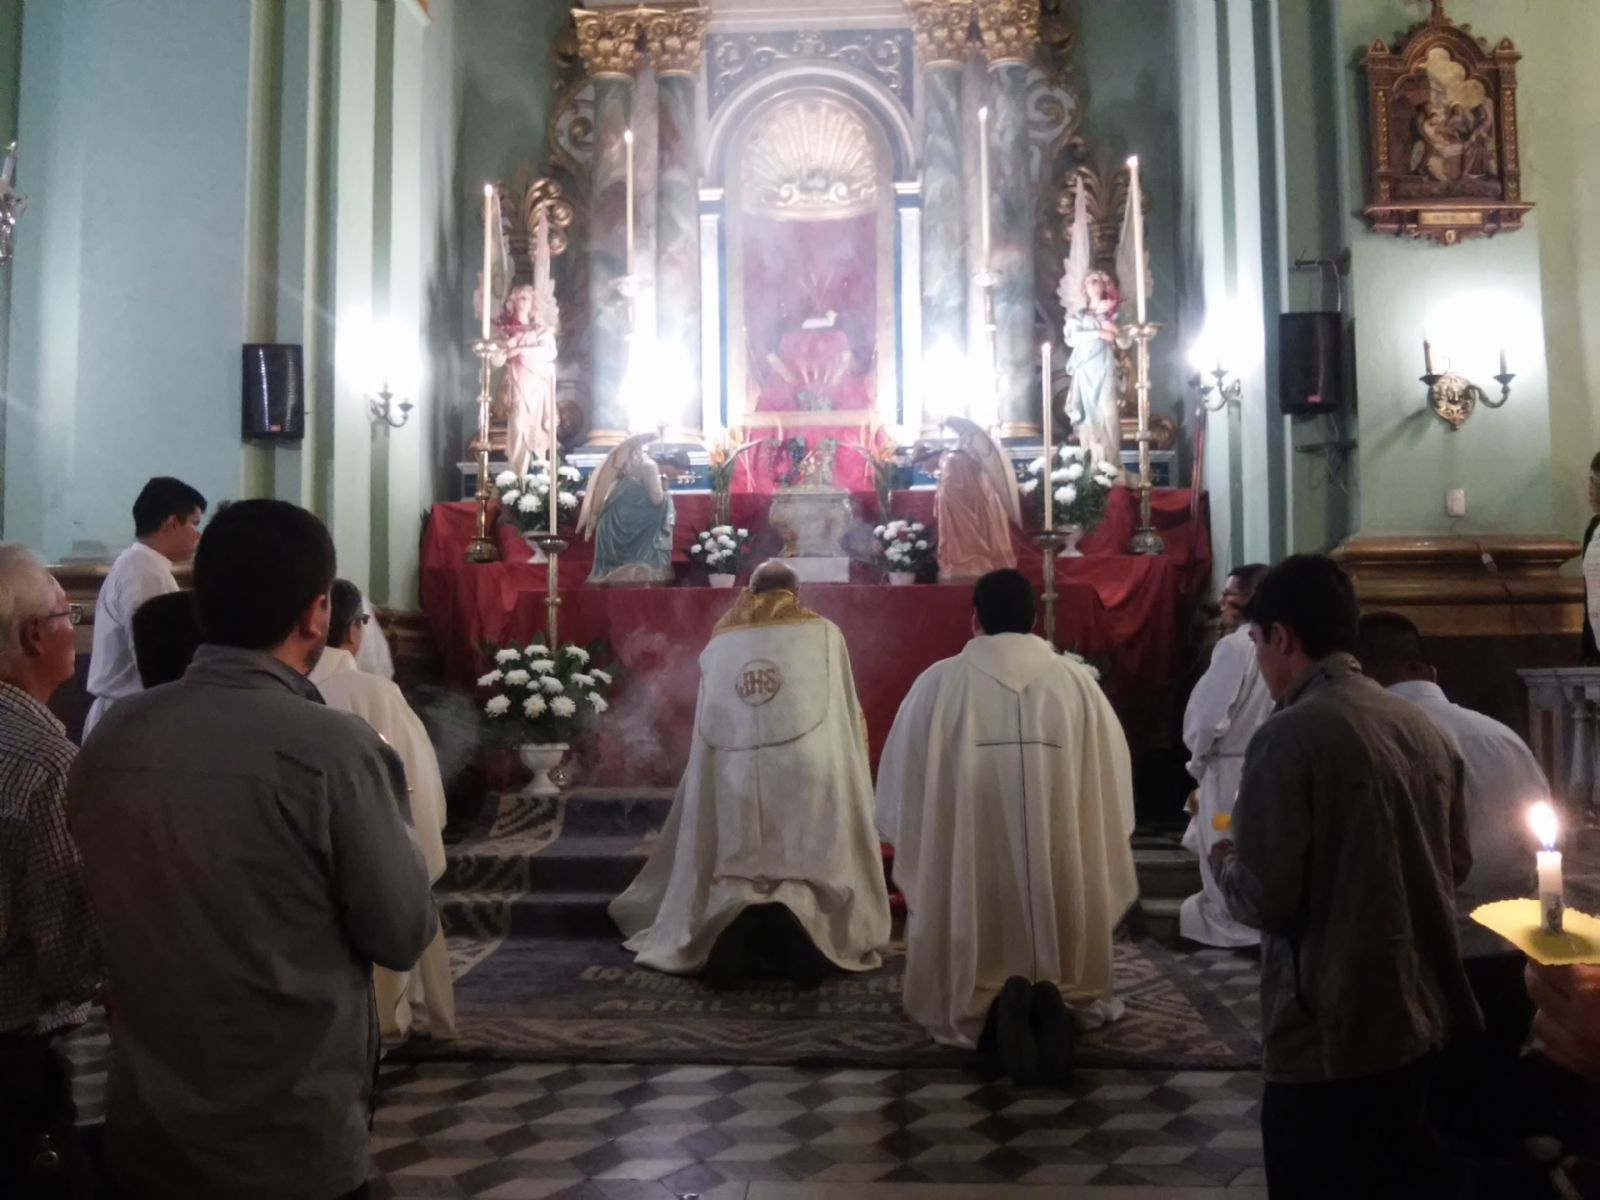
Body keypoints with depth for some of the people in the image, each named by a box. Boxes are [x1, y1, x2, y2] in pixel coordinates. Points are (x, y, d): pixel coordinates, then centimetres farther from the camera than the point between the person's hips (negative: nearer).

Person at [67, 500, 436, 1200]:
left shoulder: (108, 739, -5)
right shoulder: (333, 749, -22)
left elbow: (112, 912, 10)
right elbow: (404, 935, -13)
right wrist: (388, 802, 0)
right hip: (293, 1143, -4)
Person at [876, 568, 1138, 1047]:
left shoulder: (939, 682, -5)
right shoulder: (1077, 681, -1)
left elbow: (902, 778, 2)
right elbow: (1112, 780, 5)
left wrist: (906, 843, 17)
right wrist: (1099, 852, 19)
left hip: (966, 869, -1)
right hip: (1062, 863, 2)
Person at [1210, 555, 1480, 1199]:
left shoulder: (1288, 737, -19)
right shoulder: (1423, 727, 3)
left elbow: (1265, 899, -20)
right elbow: (1456, 863, 14)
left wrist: (1224, 861, 0)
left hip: (1331, 1036, -7)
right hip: (1425, 1018, 7)